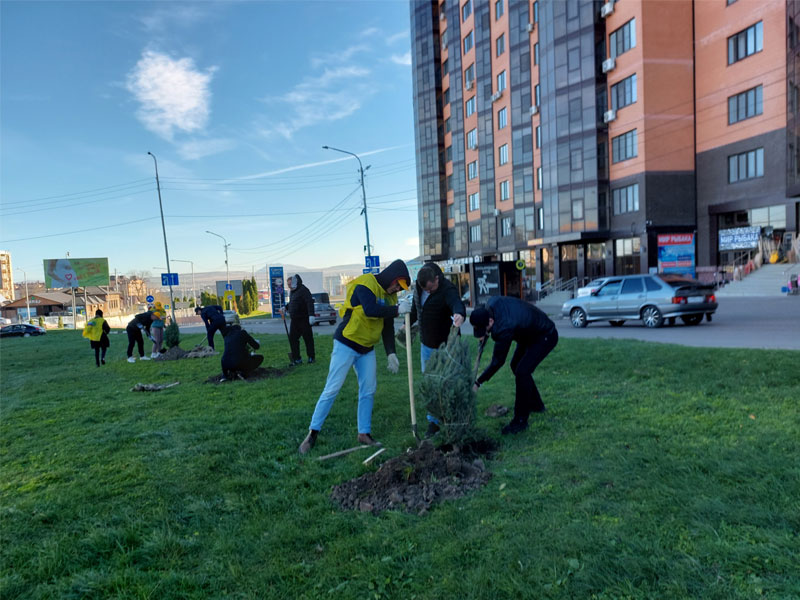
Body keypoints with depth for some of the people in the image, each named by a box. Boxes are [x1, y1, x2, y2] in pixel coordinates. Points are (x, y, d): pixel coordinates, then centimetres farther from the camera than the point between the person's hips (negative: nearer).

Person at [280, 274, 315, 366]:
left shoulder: (303, 290, -12)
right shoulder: (292, 292, 17)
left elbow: (310, 303, -22)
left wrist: (311, 315, -30)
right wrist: (285, 308, 15)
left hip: (303, 319, -9)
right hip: (294, 320, 9)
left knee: (308, 338, 1)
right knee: (292, 339, 4)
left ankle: (311, 357, 13)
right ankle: (296, 359, 9)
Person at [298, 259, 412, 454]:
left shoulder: (389, 296, 9)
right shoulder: (366, 284, -15)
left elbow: (388, 328, 12)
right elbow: (370, 310, -33)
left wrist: (391, 353, 5)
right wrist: (397, 310, -26)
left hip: (367, 349, 8)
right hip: (347, 344, -8)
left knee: (368, 391, 7)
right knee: (332, 389, -5)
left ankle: (364, 434, 20)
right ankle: (312, 433, 5)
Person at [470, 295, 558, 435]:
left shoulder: (504, 327, -39)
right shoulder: (491, 303, -18)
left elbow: (498, 361, -29)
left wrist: (478, 382, -22)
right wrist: (485, 335, -3)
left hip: (545, 336, -10)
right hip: (529, 332, 10)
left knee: (522, 371, -19)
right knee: (515, 365, 16)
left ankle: (520, 421, -9)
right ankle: (535, 404, 32)